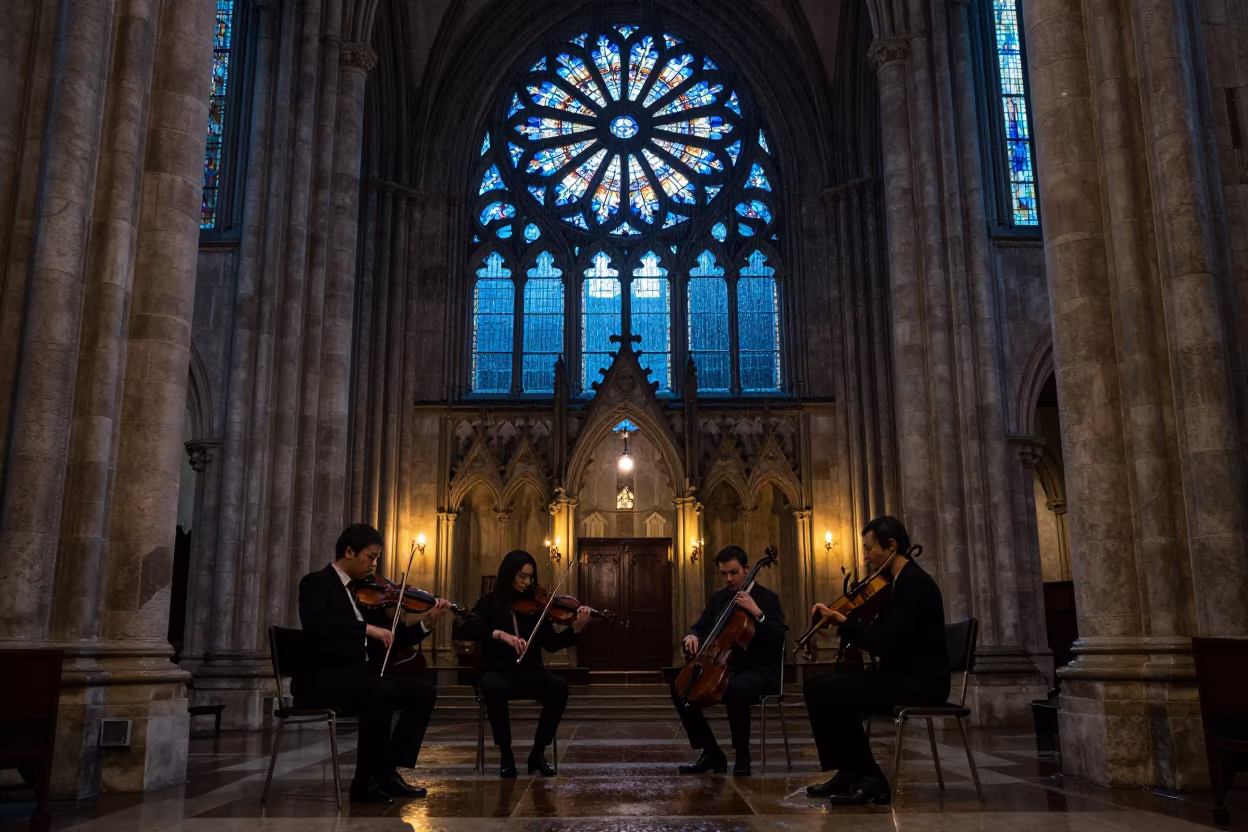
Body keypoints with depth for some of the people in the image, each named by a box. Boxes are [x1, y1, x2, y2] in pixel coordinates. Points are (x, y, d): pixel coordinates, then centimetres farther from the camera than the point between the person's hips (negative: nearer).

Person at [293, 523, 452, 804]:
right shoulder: (317, 582, -4)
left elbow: (393, 638, 15)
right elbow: (313, 624, -27)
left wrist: (426, 622, -1)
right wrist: (367, 628, -30)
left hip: (360, 676, 8)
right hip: (322, 678, -8)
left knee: (424, 692, -9)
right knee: (381, 693, -34)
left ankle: (386, 771, -6)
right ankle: (367, 781, -19)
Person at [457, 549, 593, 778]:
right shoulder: (490, 602, 0)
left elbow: (551, 644, -2)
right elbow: (465, 630, -17)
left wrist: (576, 629, -19)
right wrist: (500, 634, -31)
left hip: (528, 673, 2)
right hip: (496, 672, -2)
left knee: (559, 687, -28)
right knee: (495, 689, -38)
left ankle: (538, 752, -11)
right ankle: (506, 753, -17)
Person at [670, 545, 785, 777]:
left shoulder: (767, 598, -4)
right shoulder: (718, 599, 13)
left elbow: (778, 640, -15)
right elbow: (700, 627, 13)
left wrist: (757, 613, -27)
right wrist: (692, 636, -11)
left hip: (758, 671, -6)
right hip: (723, 667, 6)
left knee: (736, 689, -39)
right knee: (680, 686, -13)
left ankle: (742, 755, -16)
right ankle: (712, 753, -3)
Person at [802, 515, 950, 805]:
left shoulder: (914, 583, -16)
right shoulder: (899, 582, 14)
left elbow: (888, 643, -24)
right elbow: (880, 636, 14)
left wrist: (843, 623, -17)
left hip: (920, 683, -10)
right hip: (903, 677, 10)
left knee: (826, 692, -22)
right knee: (817, 686, 4)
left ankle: (869, 778, -9)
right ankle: (851, 773, 7)